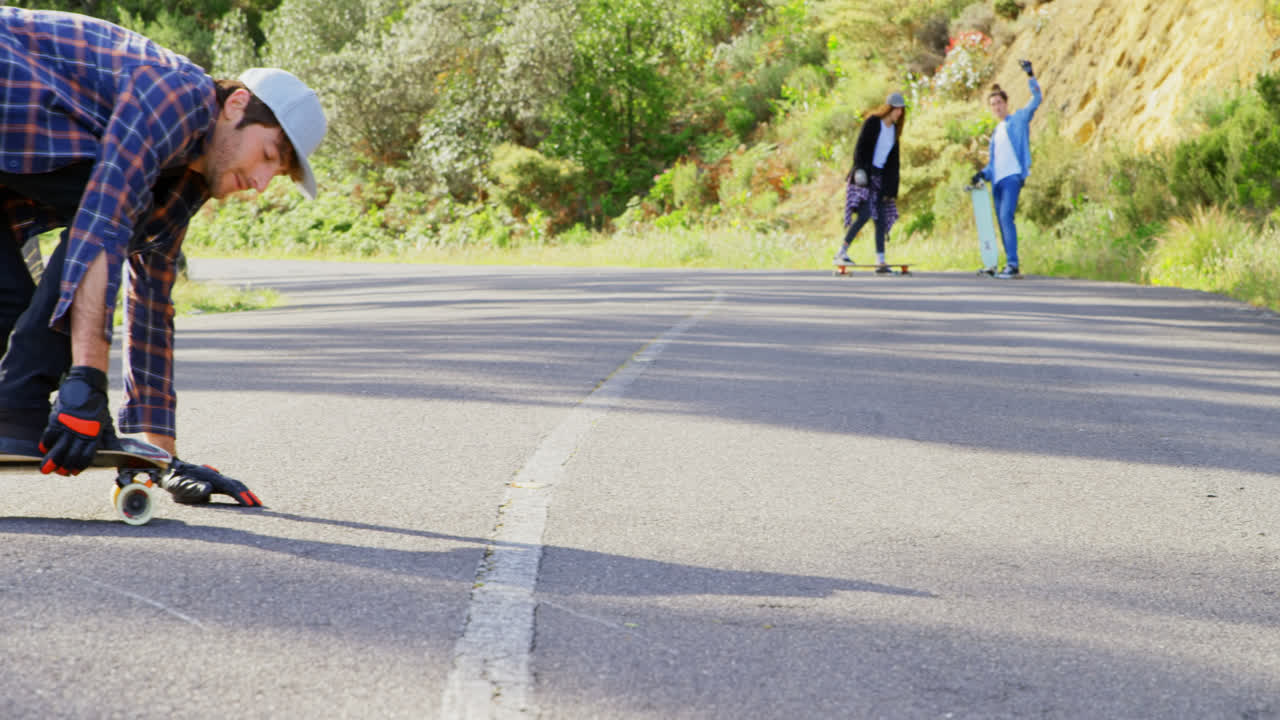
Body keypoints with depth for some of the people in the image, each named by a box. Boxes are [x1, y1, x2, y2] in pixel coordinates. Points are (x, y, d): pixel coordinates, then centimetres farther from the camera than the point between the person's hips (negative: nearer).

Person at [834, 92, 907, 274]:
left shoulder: (894, 129, 15)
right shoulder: (873, 122, -5)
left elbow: (893, 161, 17)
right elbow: (861, 146, -13)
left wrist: (892, 188, 13)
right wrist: (860, 169, -25)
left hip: (880, 177, 7)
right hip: (864, 175, -7)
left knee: (882, 218, 1)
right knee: (864, 214, -20)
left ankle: (880, 261, 2)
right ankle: (841, 253, -14)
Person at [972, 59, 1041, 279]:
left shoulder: (1019, 119, 7)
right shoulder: (995, 133, 26)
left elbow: (1036, 100, -5)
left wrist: (1030, 76, -12)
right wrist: (983, 173, 11)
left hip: (1013, 176, -8)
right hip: (997, 179, 8)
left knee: (1006, 216, -21)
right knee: (1002, 221, 5)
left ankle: (1013, 264, -26)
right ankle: (1010, 266, 9)